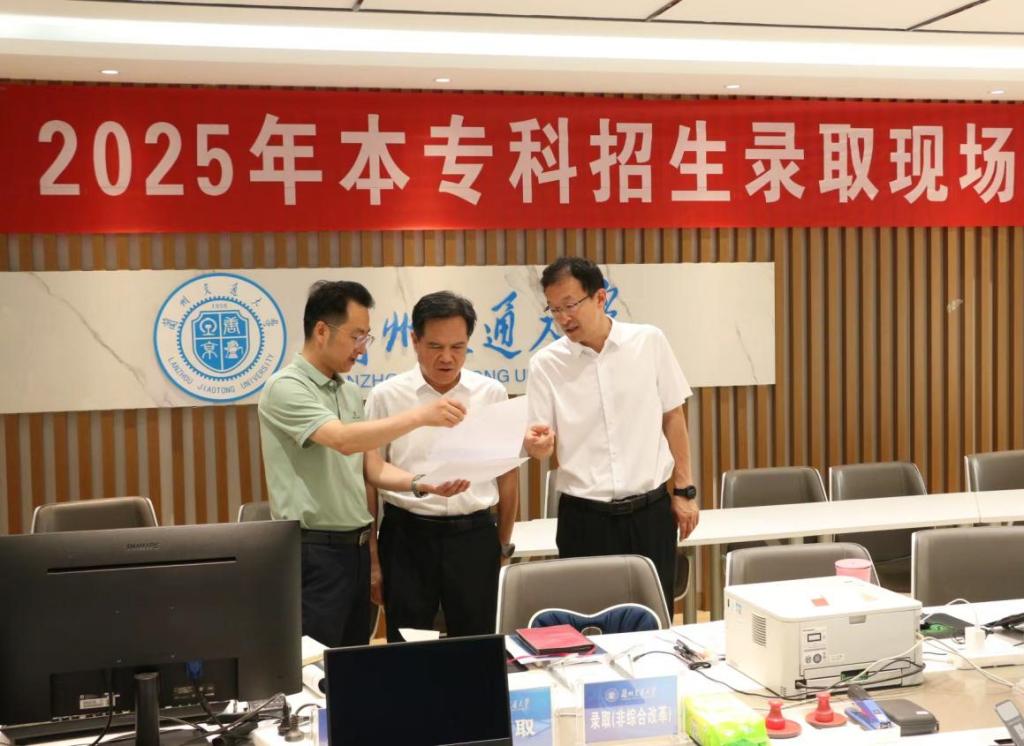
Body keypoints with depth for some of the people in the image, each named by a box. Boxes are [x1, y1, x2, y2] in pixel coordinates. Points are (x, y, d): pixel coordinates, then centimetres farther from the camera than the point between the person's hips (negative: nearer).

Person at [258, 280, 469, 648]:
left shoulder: (351, 392, 12)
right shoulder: (286, 387, -14)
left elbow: (373, 469, 12)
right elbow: (344, 440, -28)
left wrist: (425, 485, -5)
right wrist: (420, 415, -29)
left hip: (356, 546, 8)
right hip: (312, 551, -8)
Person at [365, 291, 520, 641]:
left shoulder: (492, 394, 2)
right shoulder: (386, 396, -2)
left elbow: (508, 473, 10)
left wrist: (504, 543, 13)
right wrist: (371, 558, 1)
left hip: (474, 536, 1)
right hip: (407, 537, -1)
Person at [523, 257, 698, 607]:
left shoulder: (649, 342, -2)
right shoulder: (546, 364, -4)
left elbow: (672, 416, 5)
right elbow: (542, 446, -2)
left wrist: (684, 490, 4)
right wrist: (536, 444, -26)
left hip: (650, 510, 1)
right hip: (584, 517, 0)